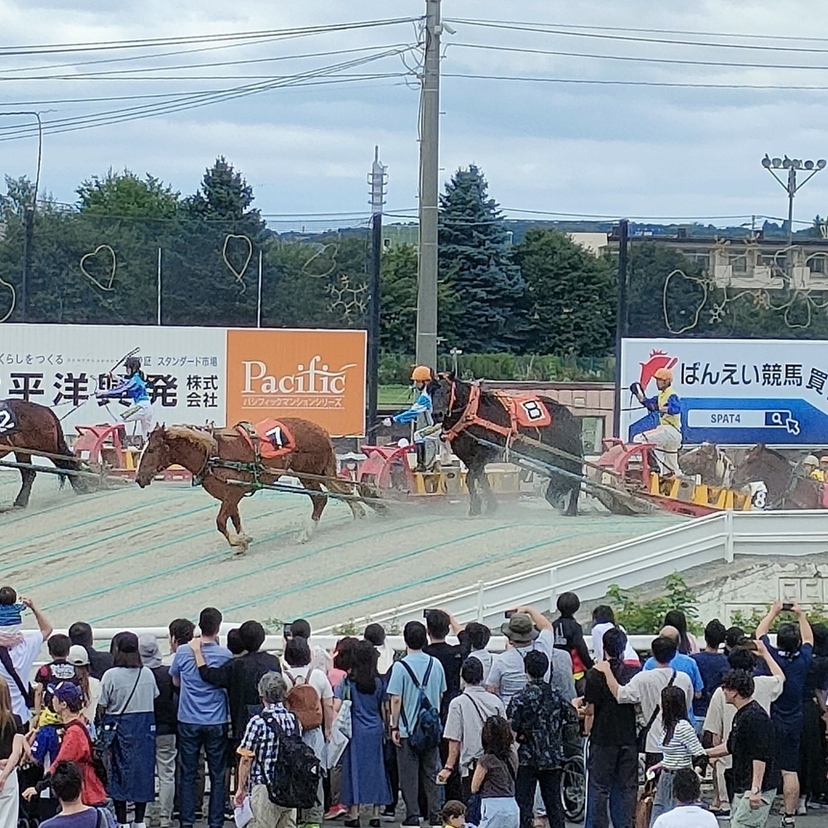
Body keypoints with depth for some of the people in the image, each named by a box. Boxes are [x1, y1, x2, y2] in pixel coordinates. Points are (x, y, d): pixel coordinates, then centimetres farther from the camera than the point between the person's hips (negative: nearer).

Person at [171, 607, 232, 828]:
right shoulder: (225, 655, -10)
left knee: (188, 773, 9)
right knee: (217, 776, 7)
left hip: (189, 721, 1)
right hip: (217, 723, -1)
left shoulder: (184, 652, -7)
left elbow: (175, 681, 7)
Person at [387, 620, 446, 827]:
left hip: (408, 729, -4)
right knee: (431, 772, 12)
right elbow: (441, 695, 10)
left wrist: (394, 727, -5)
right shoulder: (435, 664, 1)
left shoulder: (400, 667, -13)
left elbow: (396, 699, -13)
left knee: (409, 775, 3)